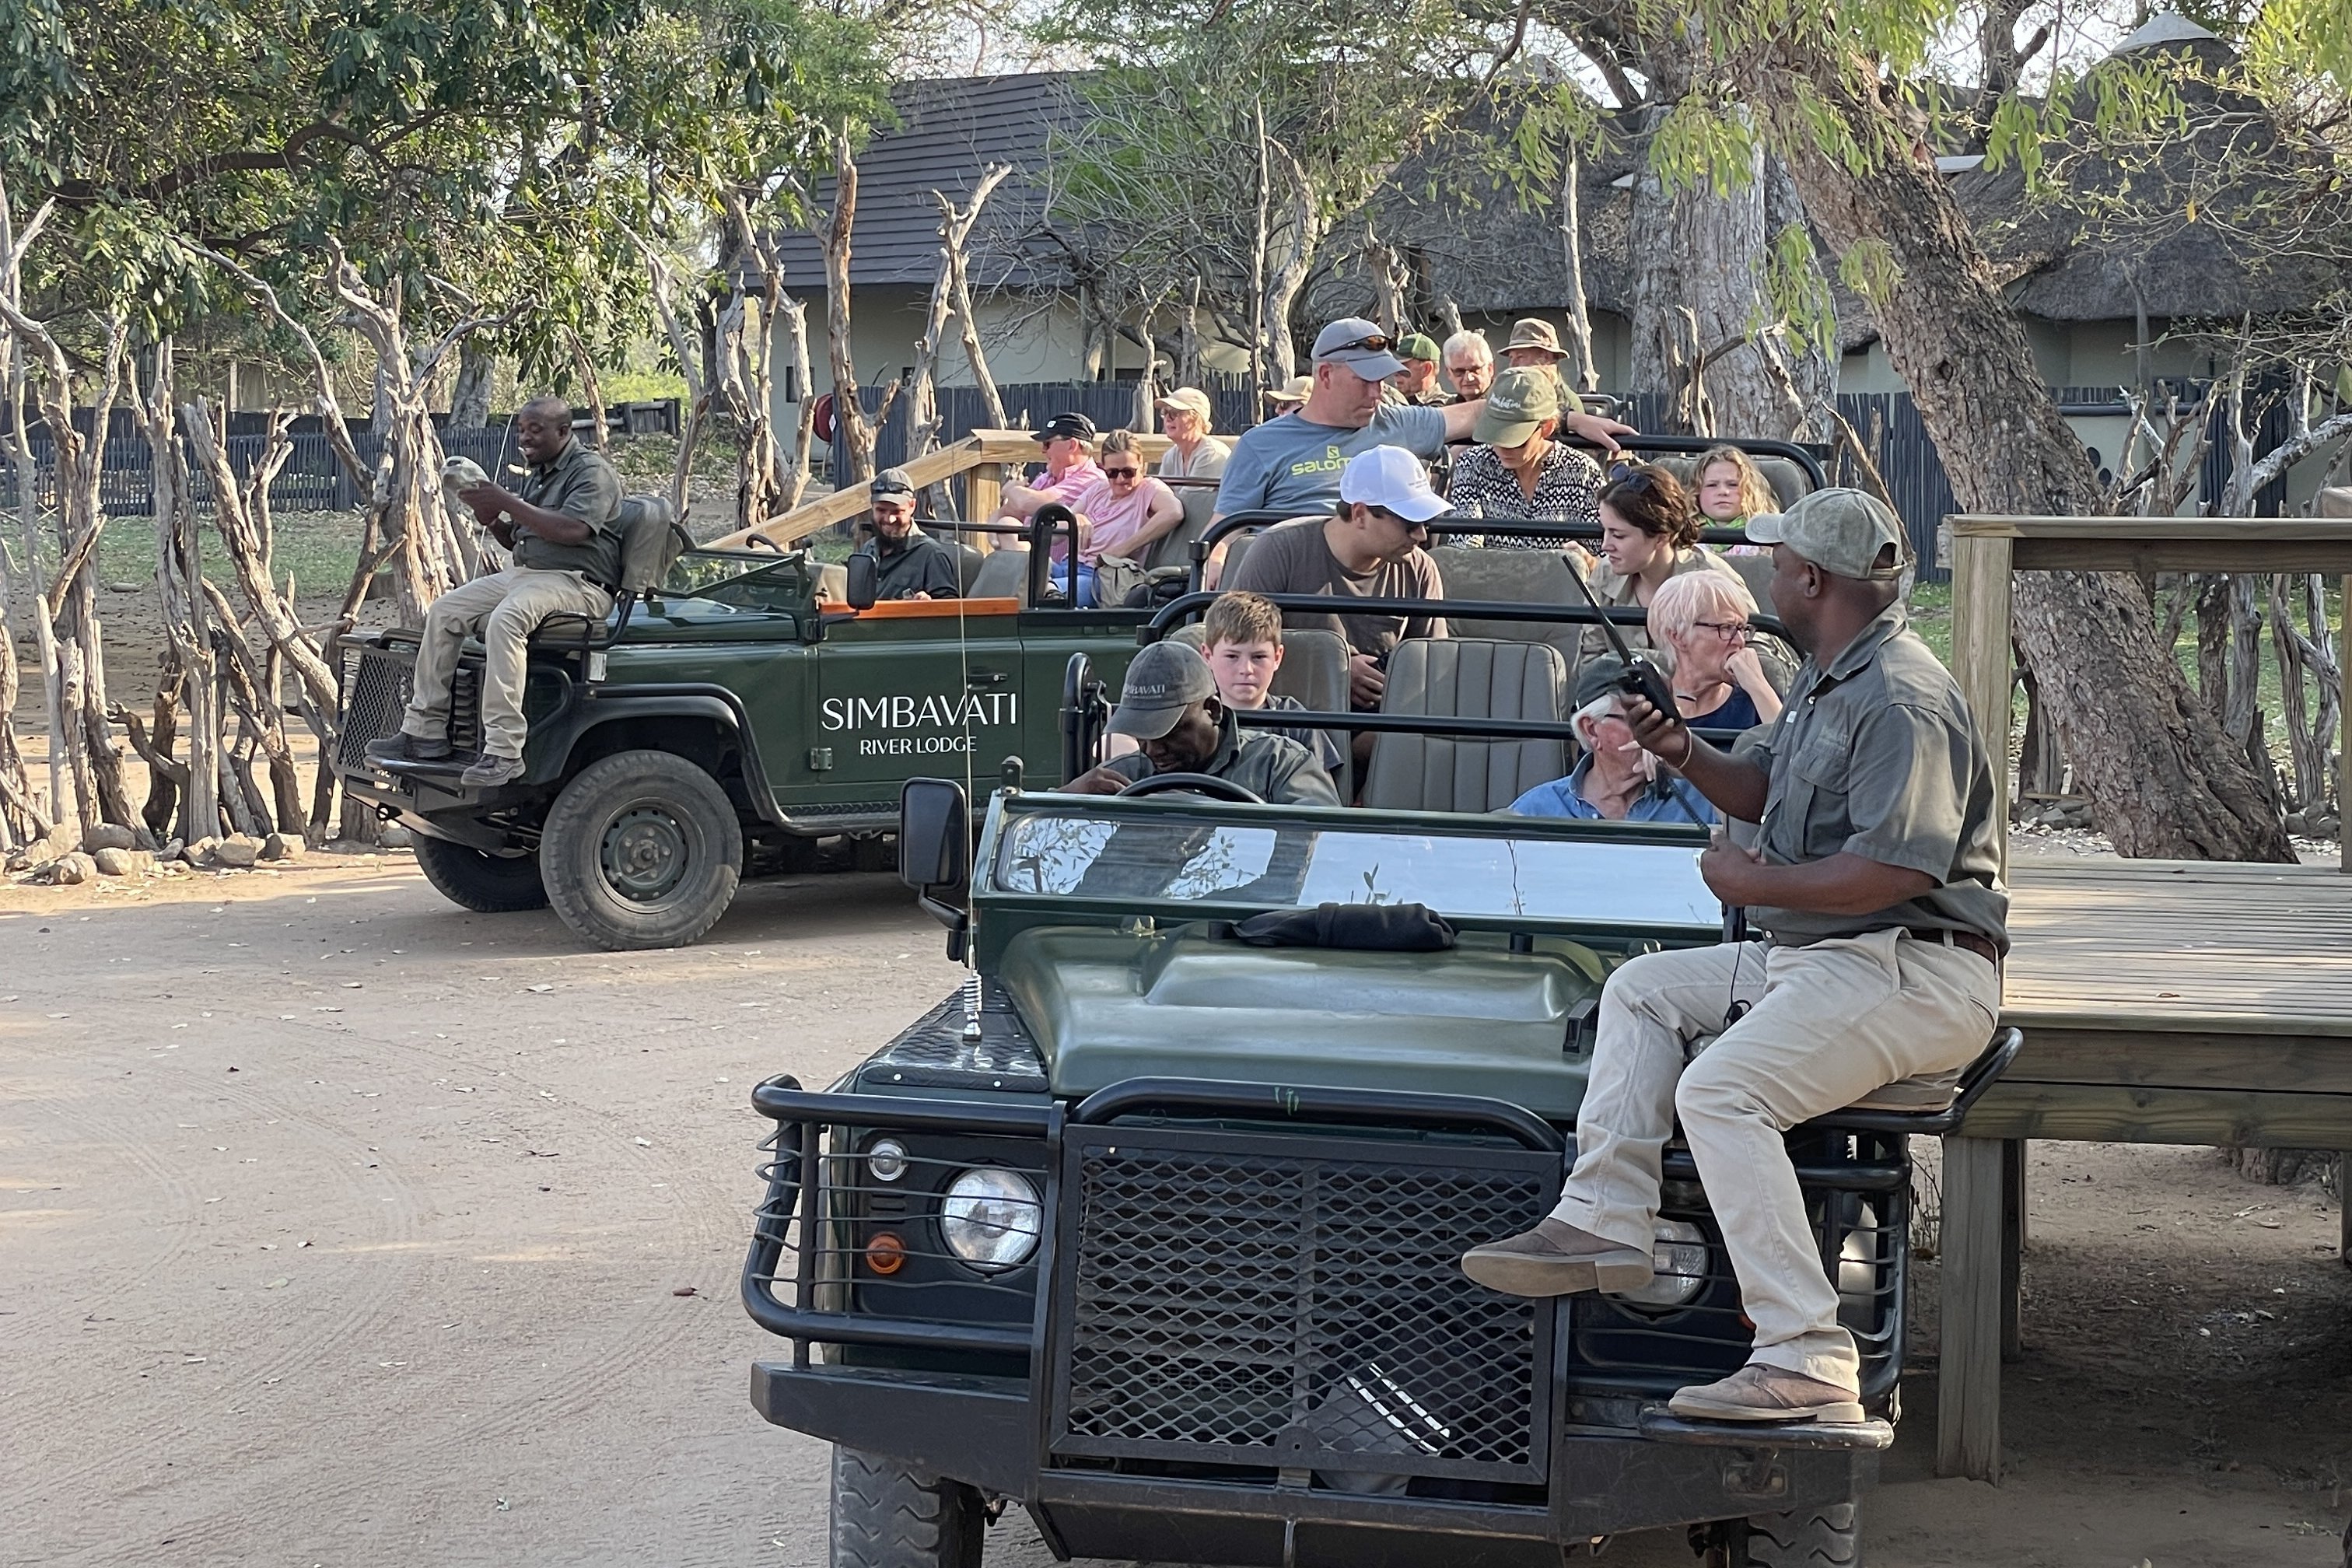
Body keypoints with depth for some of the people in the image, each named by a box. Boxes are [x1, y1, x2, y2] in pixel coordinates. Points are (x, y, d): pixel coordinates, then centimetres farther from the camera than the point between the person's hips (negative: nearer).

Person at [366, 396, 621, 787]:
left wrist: (507, 503, -21)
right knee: (444, 611, -1)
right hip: (525, 574, 10)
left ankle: (504, 751, -39)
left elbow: (573, 530, -25)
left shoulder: (592, 471, -8)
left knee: (505, 619, -35)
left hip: (578, 582, -10)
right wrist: (494, 521, 1)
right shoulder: (537, 475, 21)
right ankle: (425, 730, -1)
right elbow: (517, 539, 24)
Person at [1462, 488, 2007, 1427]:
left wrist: (1756, 884, -16)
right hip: (1817, 958, 12)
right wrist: (1687, 757, 10)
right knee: (1644, 989, 16)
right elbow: (1766, 792, 29)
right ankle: (1603, 1225, 9)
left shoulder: (1900, 701, -19)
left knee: (1721, 1091, -28)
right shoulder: (1826, 678, 16)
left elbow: (1893, 868, -29)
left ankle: (1807, 1359, -31)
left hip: (1915, 975, -12)